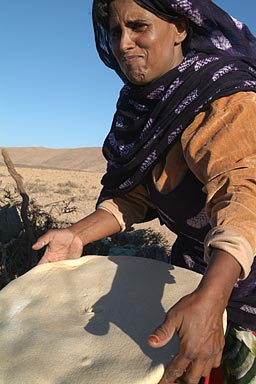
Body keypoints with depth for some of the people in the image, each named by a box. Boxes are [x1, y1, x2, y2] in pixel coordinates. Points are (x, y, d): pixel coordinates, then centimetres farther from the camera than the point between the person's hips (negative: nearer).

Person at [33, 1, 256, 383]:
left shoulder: (222, 98, -23)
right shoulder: (143, 104, -1)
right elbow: (135, 195, 0)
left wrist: (209, 299, -53)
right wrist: (78, 235, -11)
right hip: (196, 260, 6)